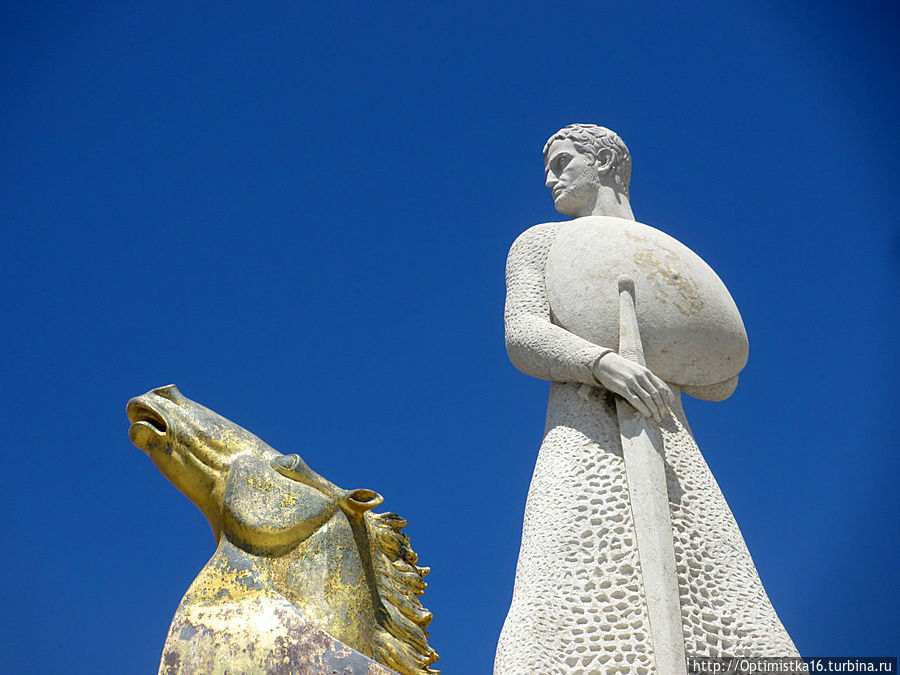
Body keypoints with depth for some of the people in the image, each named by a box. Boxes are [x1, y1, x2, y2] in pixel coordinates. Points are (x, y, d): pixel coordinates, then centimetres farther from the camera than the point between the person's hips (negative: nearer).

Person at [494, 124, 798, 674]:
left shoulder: (675, 258, 30)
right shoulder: (541, 242, 23)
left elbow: (723, 380, 23)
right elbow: (521, 337, 3)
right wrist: (604, 362, -16)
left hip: (671, 443, 3)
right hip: (588, 437, -3)